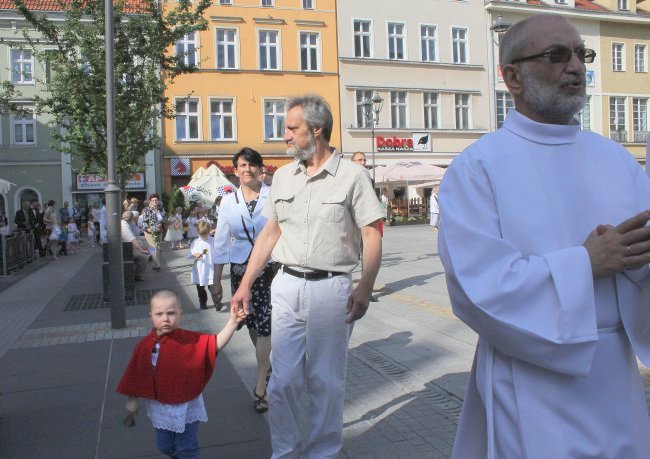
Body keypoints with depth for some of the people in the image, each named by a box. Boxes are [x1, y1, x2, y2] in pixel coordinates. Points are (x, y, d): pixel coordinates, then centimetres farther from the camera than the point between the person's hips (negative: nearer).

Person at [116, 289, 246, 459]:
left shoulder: (190, 339, -17)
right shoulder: (145, 345, -12)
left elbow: (216, 343, -22)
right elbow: (135, 375, 0)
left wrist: (232, 322, -35)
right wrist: (132, 400, 6)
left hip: (186, 406, -2)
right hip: (160, 407, 3)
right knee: (164, 445, 22)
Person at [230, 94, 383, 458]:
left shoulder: (352, 175, -3)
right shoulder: (283, 176, 12)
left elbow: (372, 236, -6)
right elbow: (269, 233, 15)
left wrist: (365, 288, -19)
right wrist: (246, 285, 10)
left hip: (331, 288, -4)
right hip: (287, 285, 4)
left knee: (326, 383, 7)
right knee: (283, 381, 7)